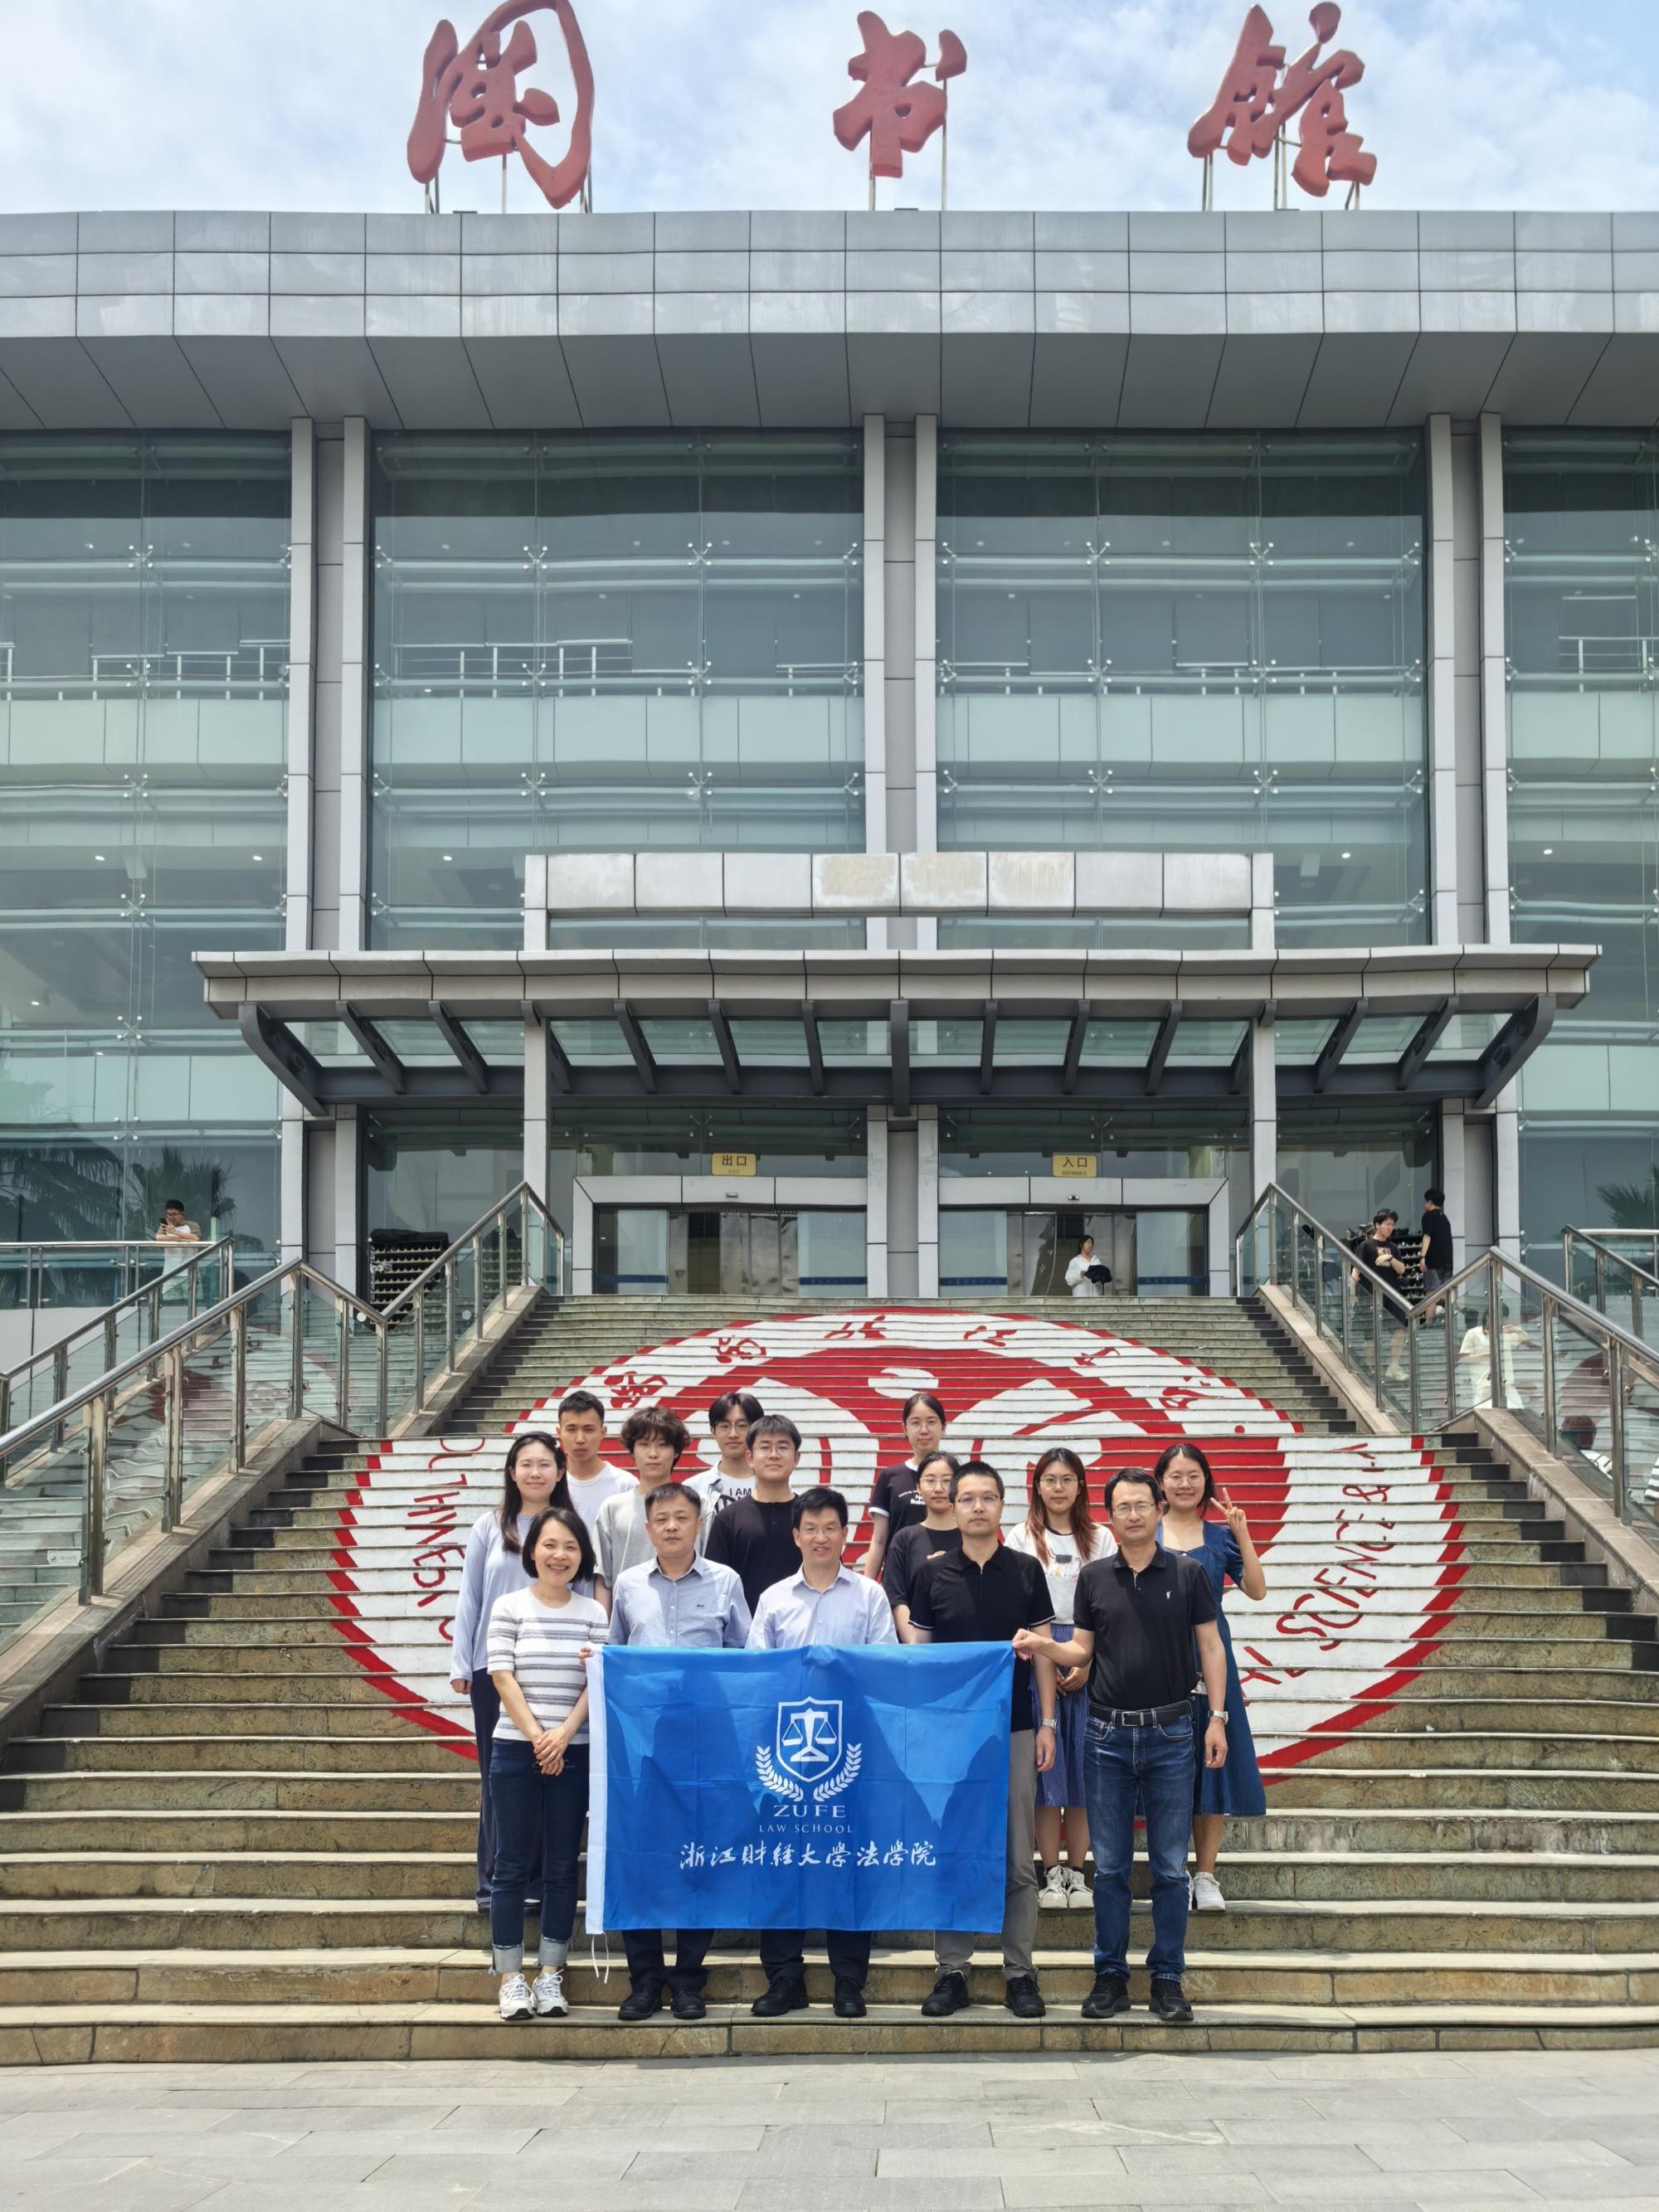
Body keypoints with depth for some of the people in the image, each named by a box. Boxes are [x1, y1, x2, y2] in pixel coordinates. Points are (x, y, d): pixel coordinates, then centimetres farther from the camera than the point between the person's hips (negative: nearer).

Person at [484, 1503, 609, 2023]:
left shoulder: (593, 1614, 6)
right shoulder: (510, 1608, 1)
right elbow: (502, 1676, -5)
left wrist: (563, 1734, -13)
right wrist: (536, 1736, -12)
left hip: (573, 1754, 2)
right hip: (516, 1750, -2)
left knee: (561, 1867, 5)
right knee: (514, 1864, 2)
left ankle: (550, 1975, 12)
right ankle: (510, 1977, 7)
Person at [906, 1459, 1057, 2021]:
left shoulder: (1026, 1571, 3)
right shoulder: (935, 1574, 3)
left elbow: (1043, 1651, 6)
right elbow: (917, 1652, 7)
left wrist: (1047, 1724, 0)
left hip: (1014, 1729, 0)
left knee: (1018, 1859, 2)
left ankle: (1020, 1973, 11)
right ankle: (951, 1971, 11)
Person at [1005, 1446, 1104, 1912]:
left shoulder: (1099, 1539, 10)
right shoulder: (1023, 1538, 7)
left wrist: (1088, 1662, -6)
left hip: (1088, 1657, 1)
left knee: (1083, 1766, 1)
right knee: (1045, 1765, -4)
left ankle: (1077, 1873, 7)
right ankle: (1052, 1875, 0)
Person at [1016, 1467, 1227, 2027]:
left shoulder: (1187, 1574, 1)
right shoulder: (1094, 1577, 6)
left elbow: (1210, 1647, 3)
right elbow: (1082, 1651, 9)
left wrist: (1218, 1717, -4)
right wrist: (1043, 1646, -10)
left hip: (1170, 1733, -1)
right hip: (1109, 1733, 1)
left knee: (1170, 1867, 2)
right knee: (1110, 1866, 5)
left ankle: (1168, 1979, 10)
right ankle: (1110, 1976, 13)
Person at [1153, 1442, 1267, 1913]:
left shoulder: (1220, 1536, 7)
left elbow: (1256, 1589, -4)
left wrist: (1243, 1535, -13)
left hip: (1209, 1659, 1)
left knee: (1210, 1763, 1)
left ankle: (1206, 1875, 9)